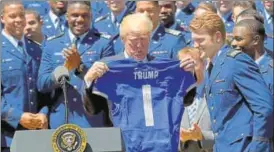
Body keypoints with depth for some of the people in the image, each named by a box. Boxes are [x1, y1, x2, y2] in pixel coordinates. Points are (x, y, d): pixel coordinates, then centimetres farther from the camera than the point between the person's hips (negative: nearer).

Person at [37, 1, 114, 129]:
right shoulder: (51, 45, 9)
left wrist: (80, 66, -19)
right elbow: (41, 84, 2)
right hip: (60, 121, 2)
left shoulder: (103, 44, 1)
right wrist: (64, 68, -16)